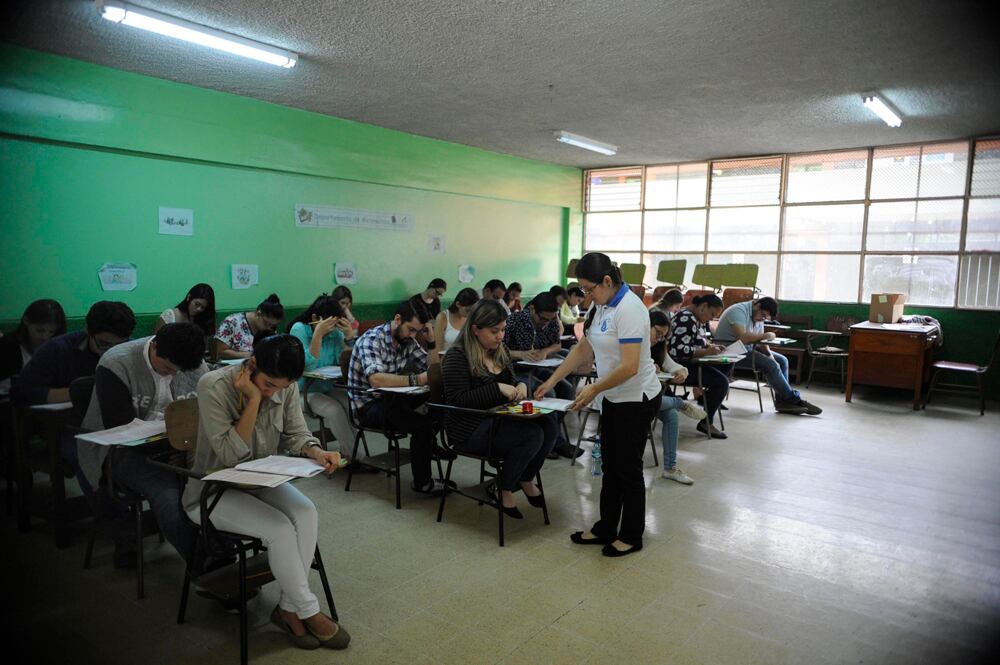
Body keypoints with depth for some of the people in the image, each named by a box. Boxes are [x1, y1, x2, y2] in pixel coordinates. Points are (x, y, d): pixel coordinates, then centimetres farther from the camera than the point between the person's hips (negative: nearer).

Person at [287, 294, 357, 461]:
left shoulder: (335, 331, 2)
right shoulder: (299, 329, -10)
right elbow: (308, 365, -22)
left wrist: (349, 337, -17)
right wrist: (318, 334, -29)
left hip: (327, 387, 4)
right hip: (305, 391, -4)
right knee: (335, 409, -28)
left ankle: (348, 453, -7)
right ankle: (352, 454, -12)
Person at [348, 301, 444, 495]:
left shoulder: (407, 340, 3)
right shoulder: (371, 340, -21)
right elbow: (376, 379, -37)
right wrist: (416, 379, -40)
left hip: (391, 398, 8)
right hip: (368, 405, -8)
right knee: (421, 424, -28)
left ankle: (434, 445, 7)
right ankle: (422, 482, -9)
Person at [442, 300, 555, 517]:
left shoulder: (500, 351, 11)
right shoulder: (457, 356, -13)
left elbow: (511, 382, 24)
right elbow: (457, 399, -20)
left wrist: (521, 385, -2)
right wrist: (498, 389, -24)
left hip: (500, 419, 8)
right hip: (473, 429, -8)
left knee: (550, 425, -14)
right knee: (533, 435, -26)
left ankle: (526, 479, 9)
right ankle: (505, 490, -4)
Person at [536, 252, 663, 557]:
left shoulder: (629, 309, -23)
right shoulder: (601, 306, 5)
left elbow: (629, 367, -28)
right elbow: (583, 348, 12)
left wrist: (594, 389, -18)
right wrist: (551, 381, 9)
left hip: (636, 399, -9)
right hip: (613, 398, 9)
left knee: (628, 468, 4)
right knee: (610, 465, 15)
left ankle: (631, 537, 21)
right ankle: (605, 529, 29)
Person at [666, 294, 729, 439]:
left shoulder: (696, 319, 12)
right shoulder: (686, 320, -20)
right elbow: (679, 350, -27)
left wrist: (712, 347, 3)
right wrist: (706, 351, -22)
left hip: (690, 363, 10)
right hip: (681, 366, -10)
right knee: (722, 382, -17)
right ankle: (706, 423, -5)